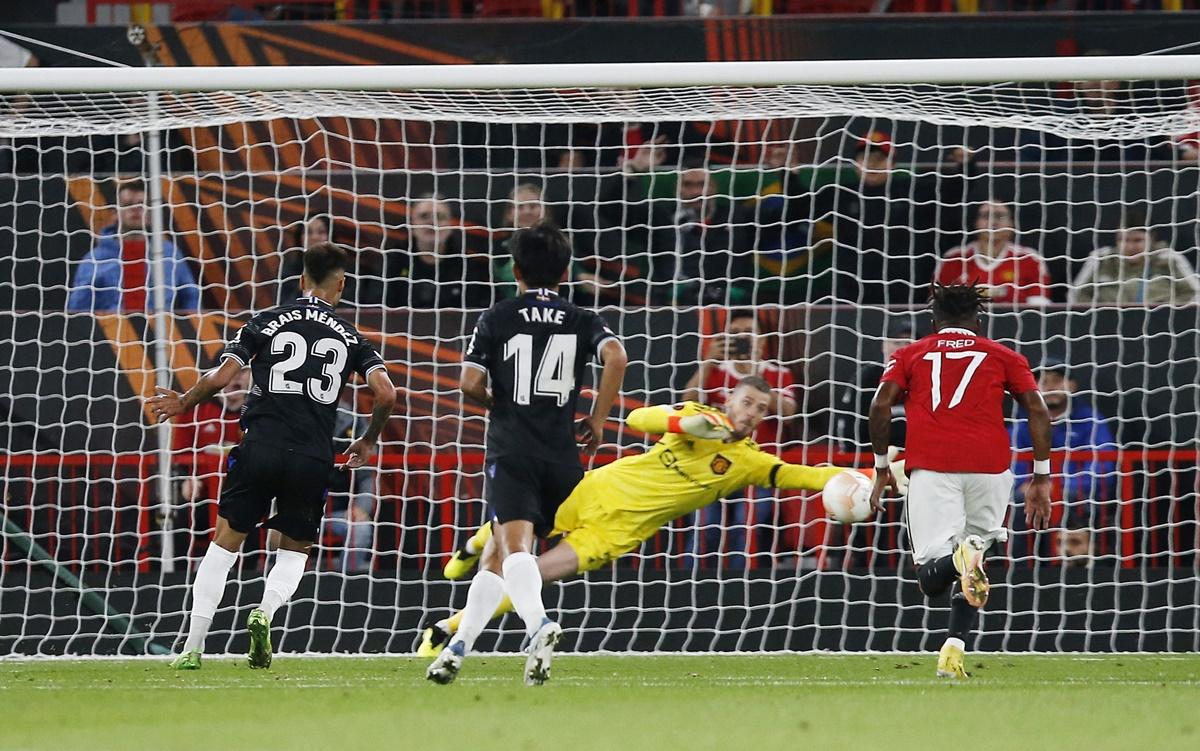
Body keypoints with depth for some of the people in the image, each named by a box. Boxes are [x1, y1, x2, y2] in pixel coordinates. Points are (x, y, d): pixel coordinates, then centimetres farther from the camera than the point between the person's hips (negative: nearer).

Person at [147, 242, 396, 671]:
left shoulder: (268, 322, 6)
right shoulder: (350, 337, 10)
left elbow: (220, 378, -1)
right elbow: (385, 393, 0)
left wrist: (183, 404, 18)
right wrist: (369, 442, 17)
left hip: (261, 446, -1)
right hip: (314, 458, 1)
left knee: (225, 543, 11)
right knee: (294, 552, 18)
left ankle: (193, 646, 5)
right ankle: (266, 611, -13)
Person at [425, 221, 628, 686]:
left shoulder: (495, 320, 6)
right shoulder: (583, 322, 11)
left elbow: (469, 384, -3)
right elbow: (616, 357, -9)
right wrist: (598, 421, 1)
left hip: (511, 451, -4)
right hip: (562, 456, 4)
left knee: (514, 545, -20)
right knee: (499, 554, 15)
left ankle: (538, 624, -47)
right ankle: (457, 648, 14)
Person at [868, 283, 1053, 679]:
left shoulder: (910, 354, 22)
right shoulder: (1002, 356, 22)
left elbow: (881, 405, 5)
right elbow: (1038, 410, 9)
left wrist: (881, 468, 13)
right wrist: (1041, 480, 10)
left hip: (930, 468, -1)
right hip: (990, 467, 1)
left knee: (931, 578, -6)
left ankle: (958, 560, -39)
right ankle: (954, 649, 0)